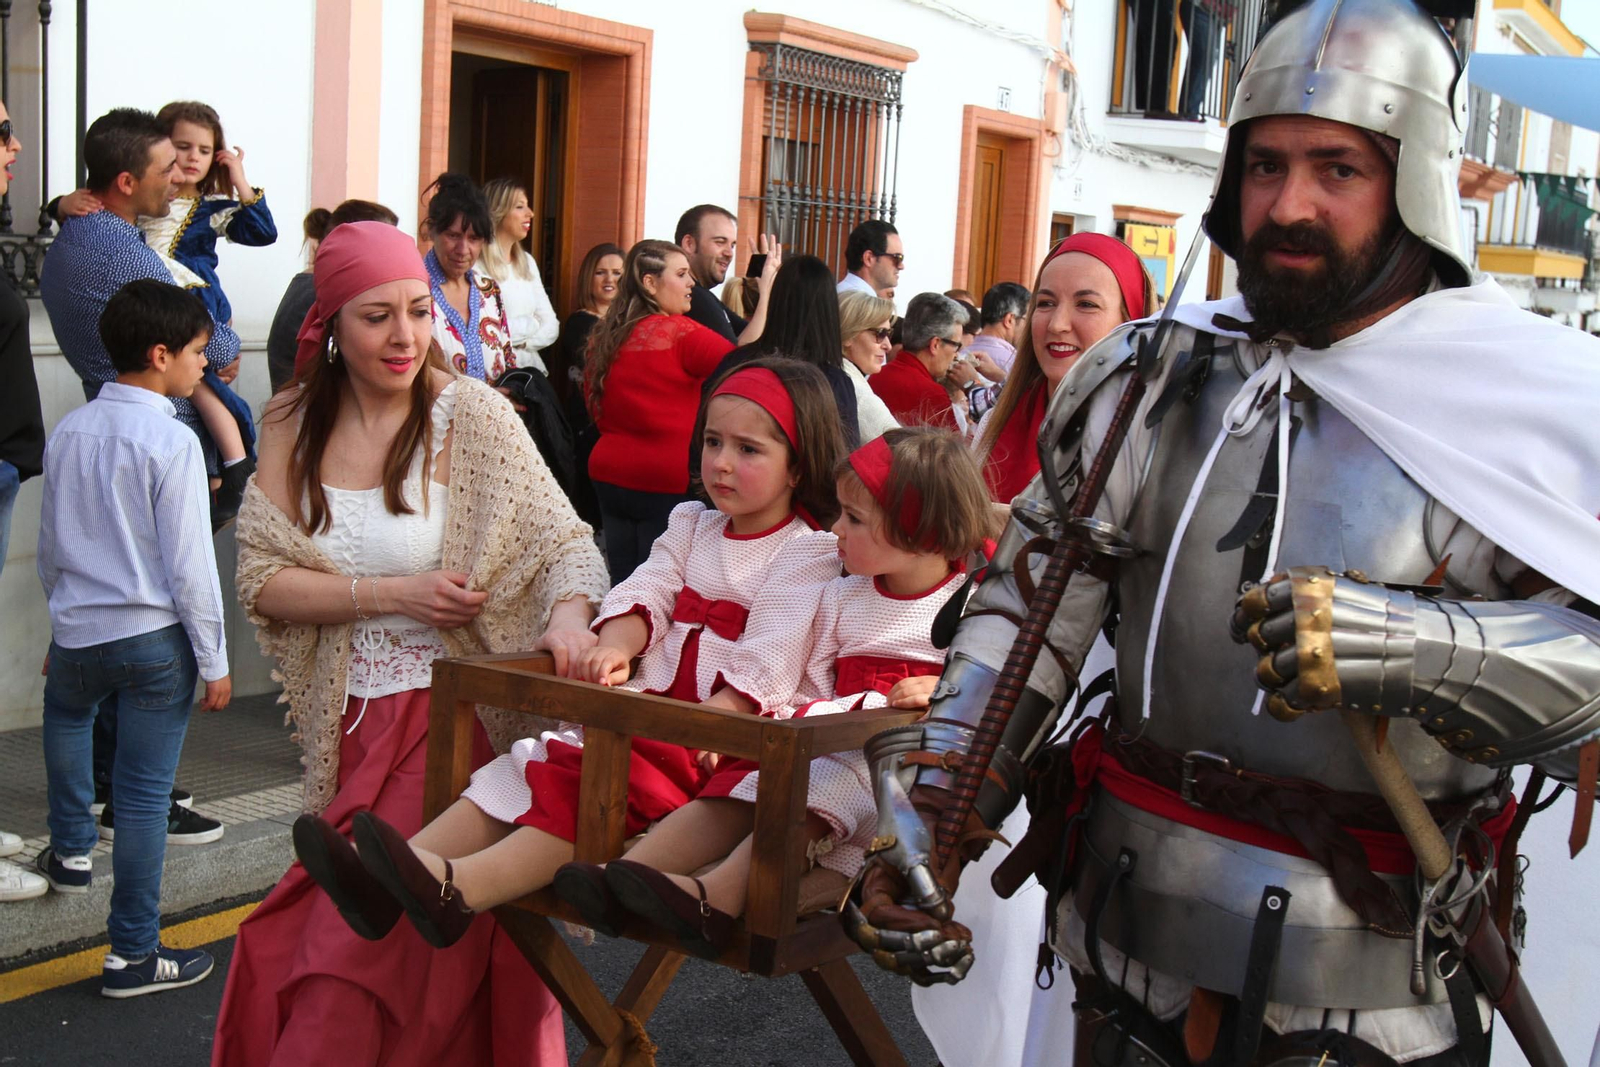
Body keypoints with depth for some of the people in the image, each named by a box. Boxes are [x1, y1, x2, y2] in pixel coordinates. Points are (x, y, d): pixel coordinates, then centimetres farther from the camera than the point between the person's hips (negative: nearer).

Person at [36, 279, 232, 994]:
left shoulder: (69, 431, 4)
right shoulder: (172, 443, -14)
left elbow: (50, 546, 13)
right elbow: (189, 565, -15)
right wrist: (214, 661, -6)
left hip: (79, 633, 6)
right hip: (155, 638, -6)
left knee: (65, 709, 38)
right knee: (144, 795, 1)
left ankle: (70, 851, 46)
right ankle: (133, 954, 8)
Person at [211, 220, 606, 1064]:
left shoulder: (470, 413, -8)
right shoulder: (293, 426, 3)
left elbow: (563, 542, -11)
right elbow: (261, 582, -3)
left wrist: (569, 613, -34)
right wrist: (394, 593, -16)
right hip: (348, 721, 4)